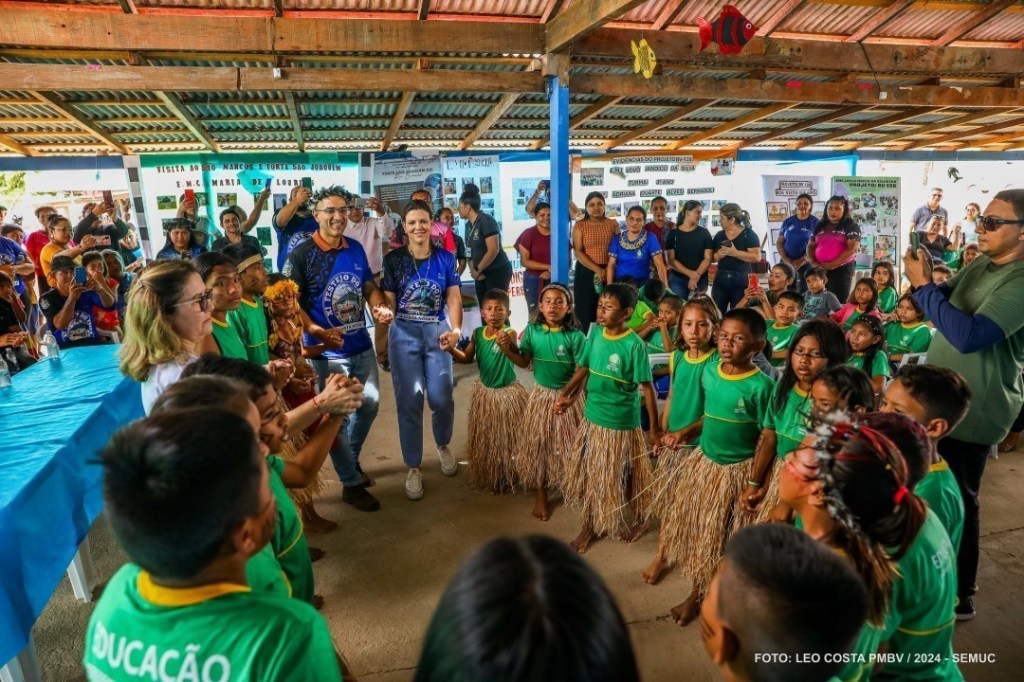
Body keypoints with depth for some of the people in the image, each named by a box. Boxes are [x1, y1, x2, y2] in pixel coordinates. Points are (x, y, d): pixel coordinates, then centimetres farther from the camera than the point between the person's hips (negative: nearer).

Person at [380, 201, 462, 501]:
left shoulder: (446, 258, 3)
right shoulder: (393, 259, 1)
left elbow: (454, 297, -2)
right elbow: (388, 301, -1)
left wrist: (456, 330, -18)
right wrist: (381, 341, -11)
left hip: (437, 331, 1)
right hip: (404, 333, 0)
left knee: (442, 397, -2)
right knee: (409, 401, 2)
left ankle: (443, 445, 31)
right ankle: (413, 467, 17)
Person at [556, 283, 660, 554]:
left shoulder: (634, 345, -19)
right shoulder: (595, 334, -2)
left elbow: (647, 388, -15)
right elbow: (583, 369, 7)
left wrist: (655, 428, -12)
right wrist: (568, 395, -9)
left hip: (621, 423, -6)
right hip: (592, 417, 6)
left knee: (620, 478, 12)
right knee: (589, 475, 16)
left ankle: (641, 519, 40)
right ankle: (590, 526, 36)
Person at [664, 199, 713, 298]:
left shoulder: (704, 233, 4)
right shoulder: (673, 233, 1)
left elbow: (708, 258, 0)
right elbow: (671, 260, -5)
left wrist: (696, 276, -14)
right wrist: (690, 273, -16)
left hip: (700, 280, 1)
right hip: (677, 280, -1)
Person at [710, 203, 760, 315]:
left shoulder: (748, 234, -4)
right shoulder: (719, 235, 10)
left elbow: (757, 257, -13)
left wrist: (735, 253, -20)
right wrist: (718, 255, -8)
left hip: (741, 280, -4)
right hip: (720, 279, 4)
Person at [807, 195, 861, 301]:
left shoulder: (851, 226, 0)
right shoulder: (820, 226, 14)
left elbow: (852, 249, -10)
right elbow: (810, 246, 13)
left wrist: (833, 264, -16)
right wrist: (813, 262, -6)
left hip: (842, 269, -4)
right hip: (820, 270, 4)